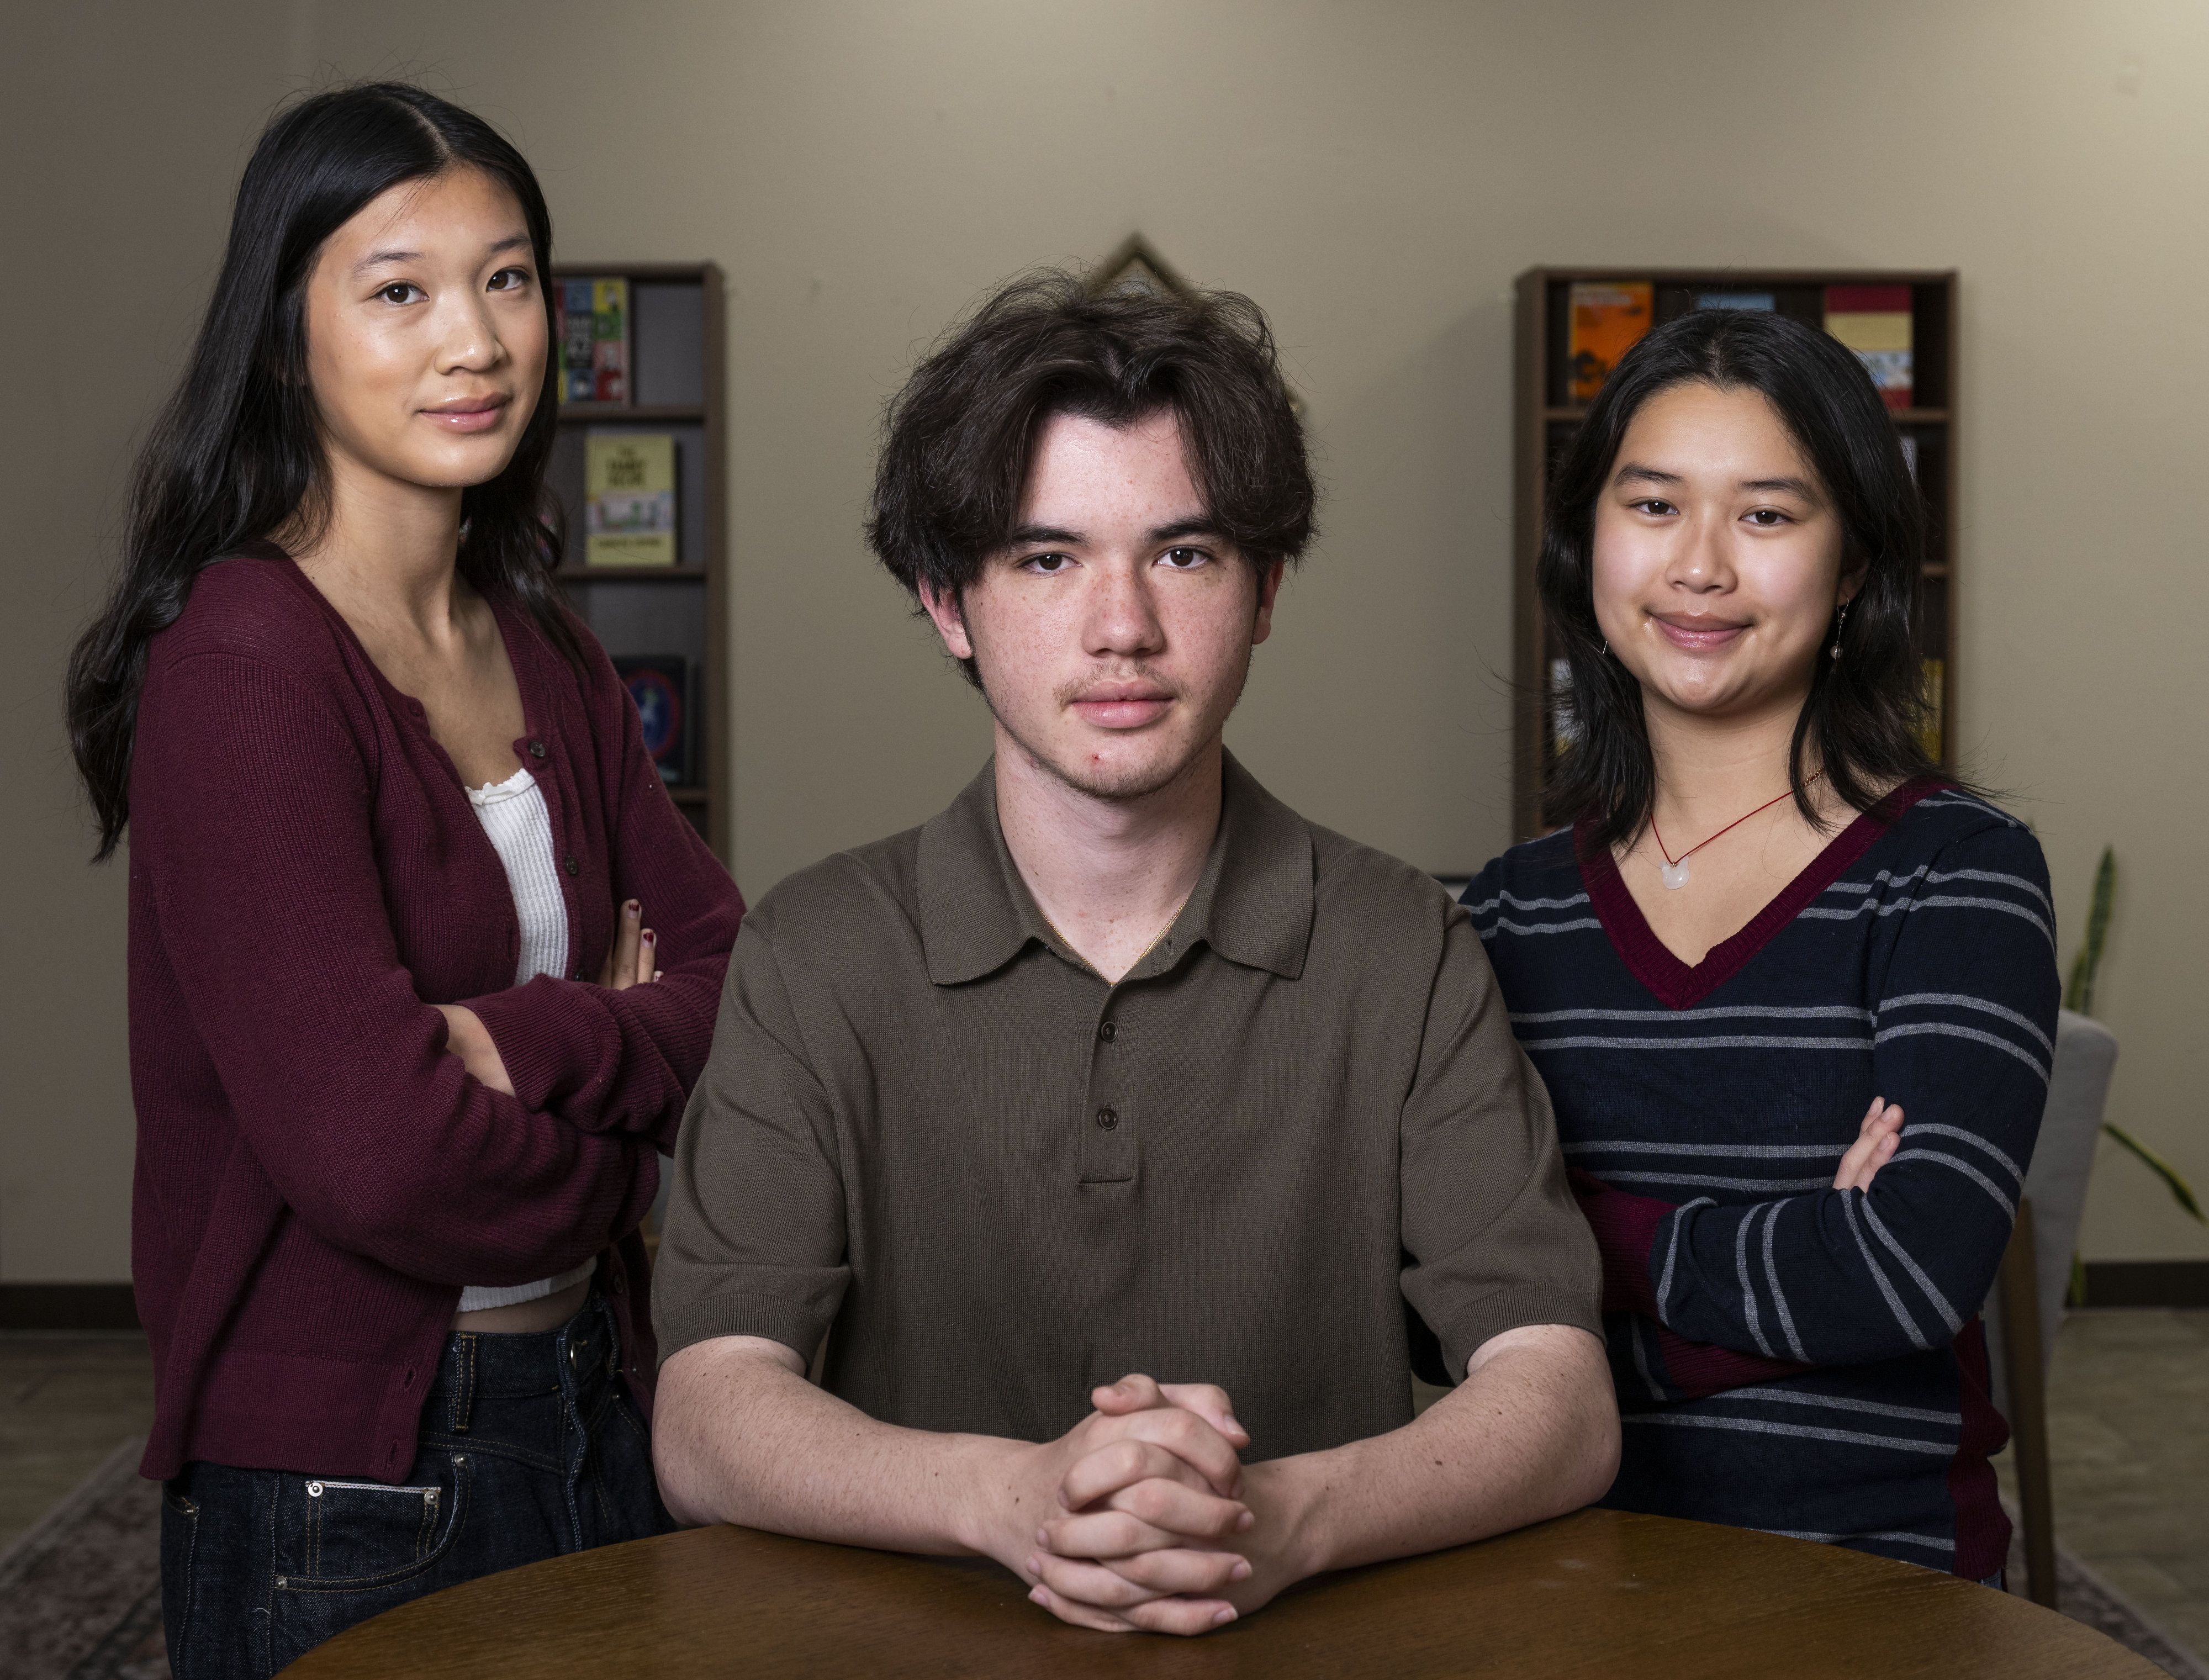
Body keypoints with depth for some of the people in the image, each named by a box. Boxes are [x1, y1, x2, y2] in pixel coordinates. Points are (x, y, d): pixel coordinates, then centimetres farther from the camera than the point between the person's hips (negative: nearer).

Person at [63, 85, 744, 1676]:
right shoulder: (244, 664, -18)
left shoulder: (544, 654, 6)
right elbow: (374, 1151, -25)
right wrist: (618, 1150, -6)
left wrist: (525, 1040, -18)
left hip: (590, 1409, 7)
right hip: (338, 1487, -7)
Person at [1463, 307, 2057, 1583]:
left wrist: (1596, 1243, -4)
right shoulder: (1513, 909, 10)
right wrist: (1783, 1246, -11)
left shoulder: (1958, 876, -1)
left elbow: (1919, 1270, -15)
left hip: (1869, 1569, -1)